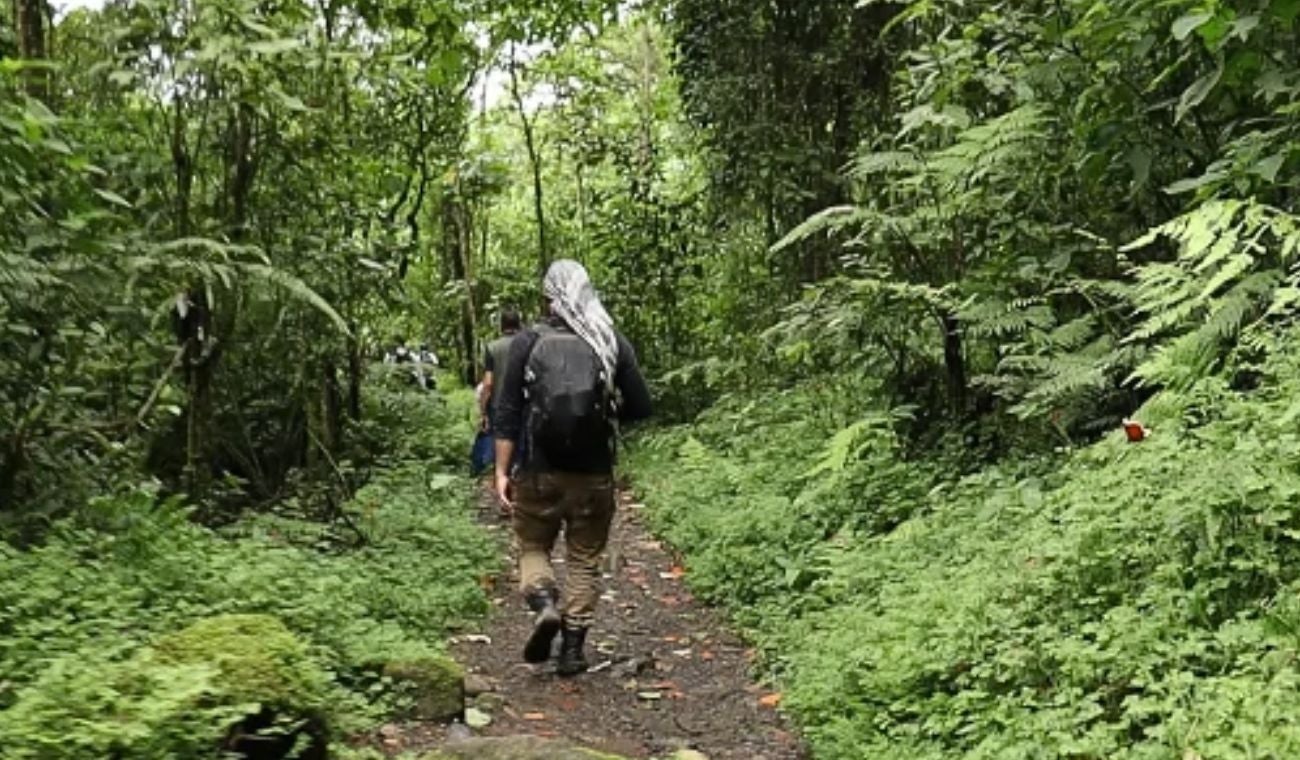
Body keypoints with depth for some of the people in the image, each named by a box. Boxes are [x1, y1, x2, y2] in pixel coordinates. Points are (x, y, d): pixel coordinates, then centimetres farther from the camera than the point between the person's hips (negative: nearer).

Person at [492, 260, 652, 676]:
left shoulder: (526, 342, -2)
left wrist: (501, 472, -4)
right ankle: (573, 649, 12)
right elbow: (640, 406, 1)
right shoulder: (613, 343, 0)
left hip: (538, 472, -1)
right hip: (594, 475, 1)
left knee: (533, 547, 17)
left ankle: (545, 606, -9)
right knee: (585, 560, 13)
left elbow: (506, 413, -6)